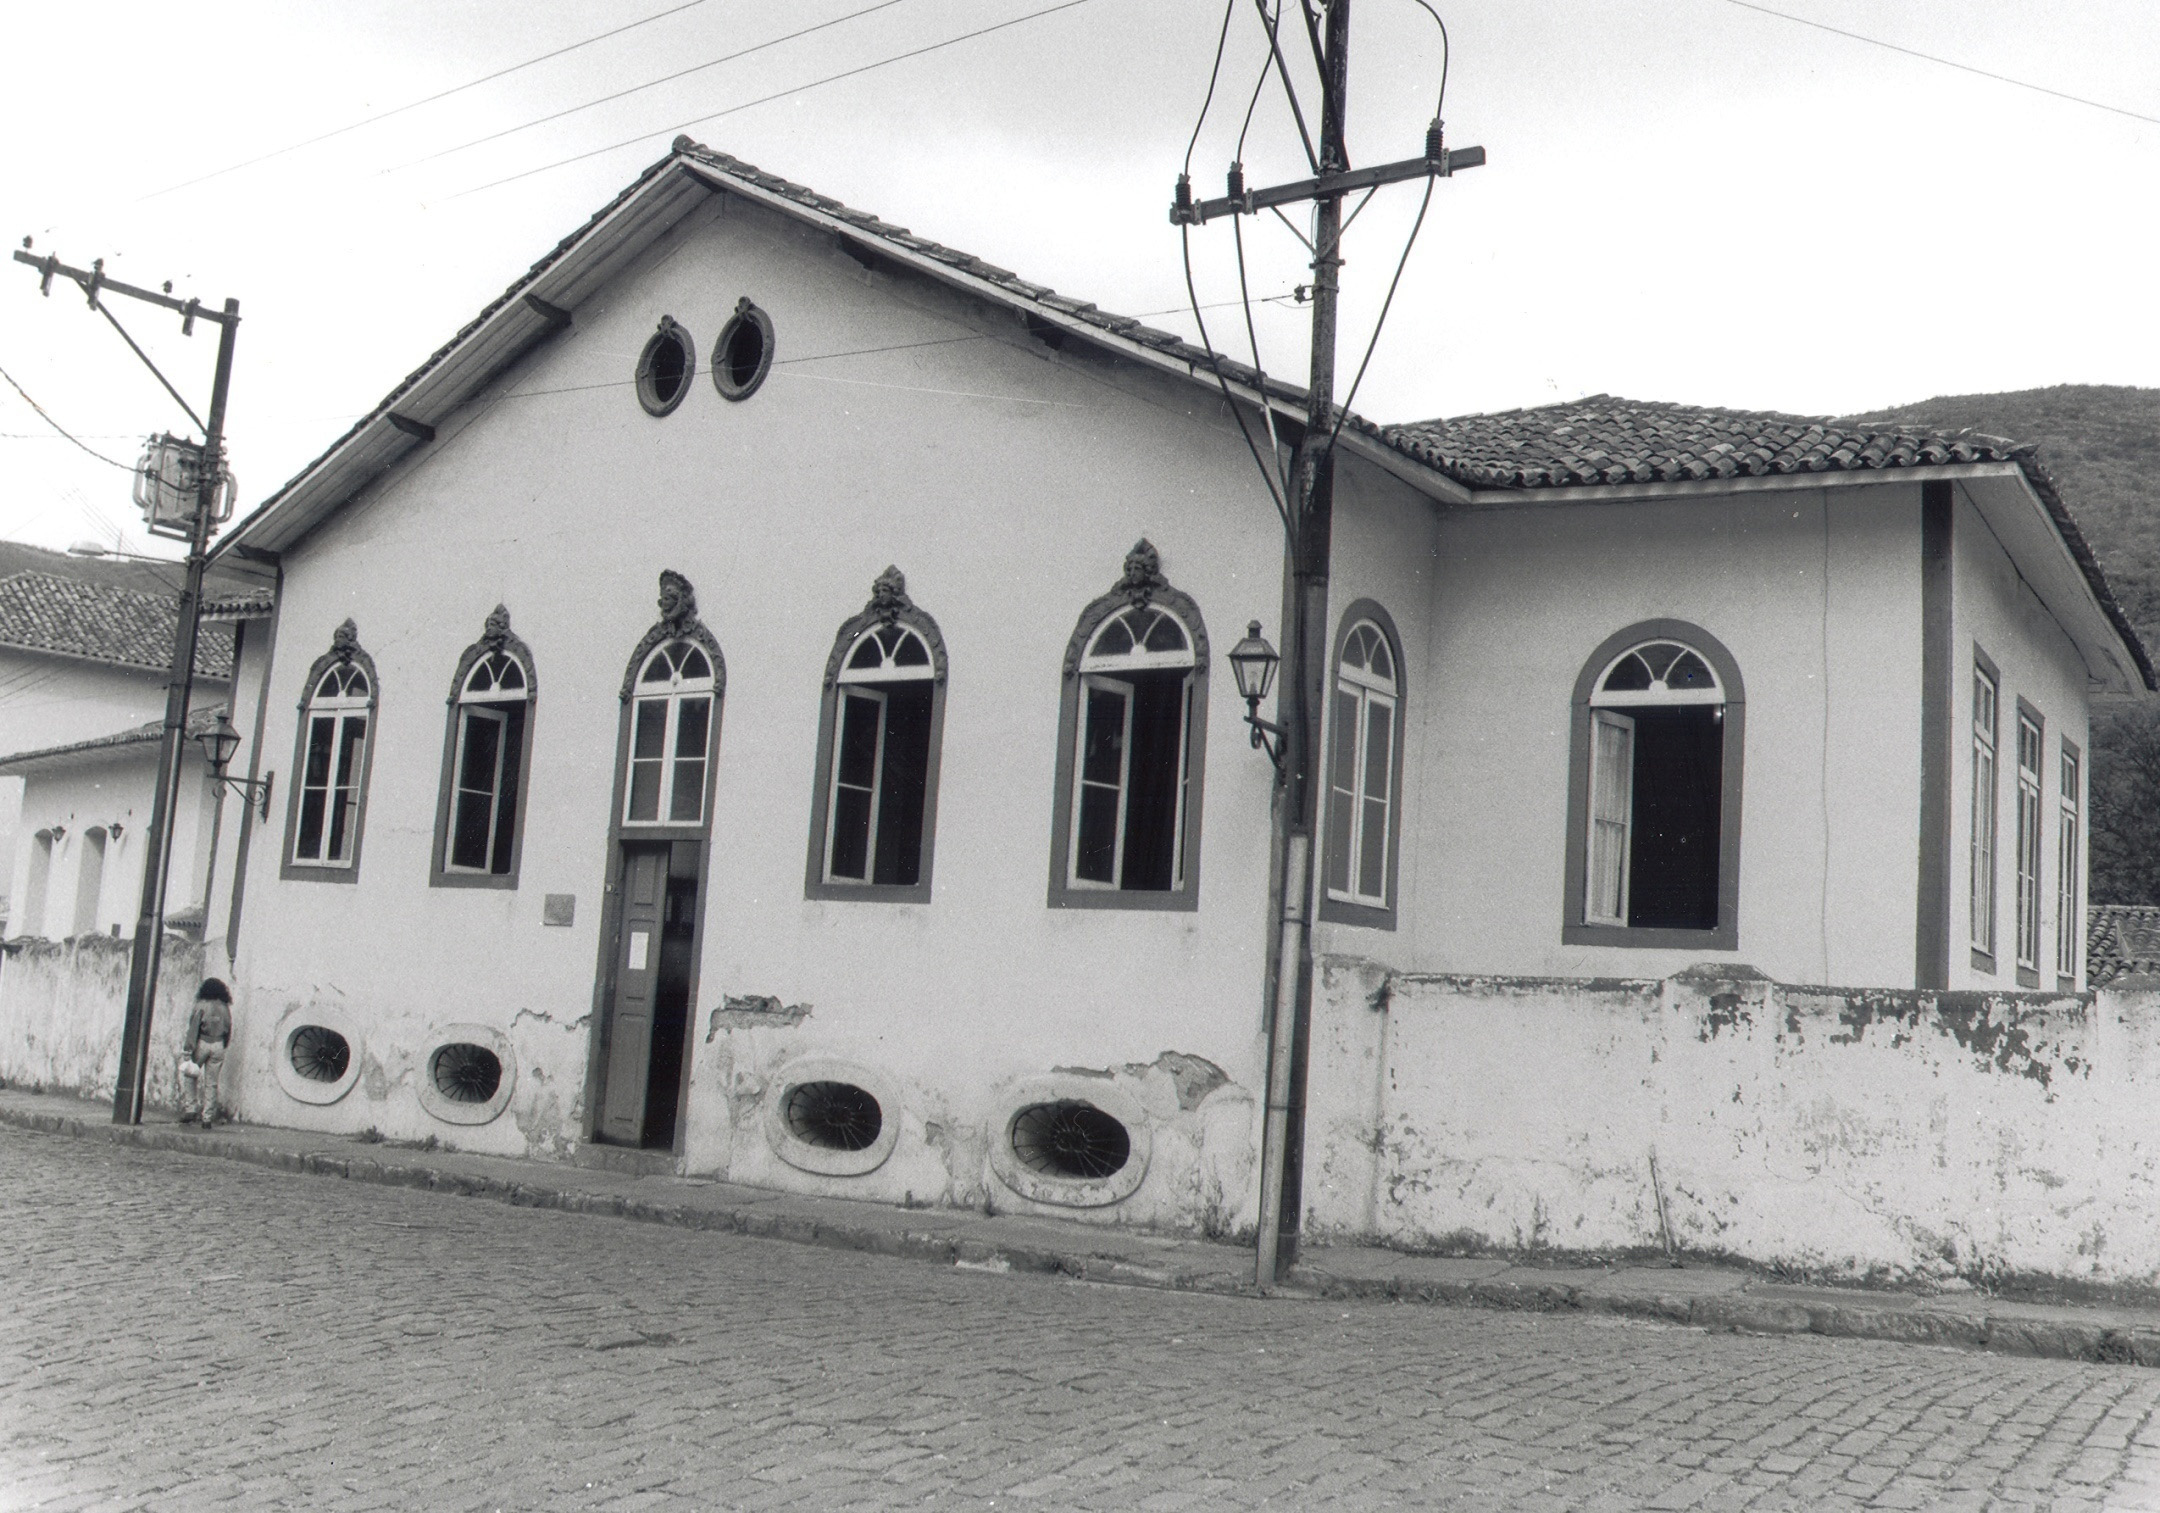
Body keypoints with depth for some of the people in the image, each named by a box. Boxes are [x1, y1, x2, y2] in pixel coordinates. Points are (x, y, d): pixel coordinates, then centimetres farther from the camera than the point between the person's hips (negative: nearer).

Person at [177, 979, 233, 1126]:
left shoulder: (201, 1005, -6)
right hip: (218, 1045, 4)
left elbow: (194, 1028, -10)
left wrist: (188, 1050, -11)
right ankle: (208, 1117, 6)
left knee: (189, 1075, 14)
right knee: (212, 1083, 6)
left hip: (202, 1043, -4)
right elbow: (228, 1030, 9)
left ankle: (190, 1108, 1)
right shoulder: (225, 1008, 6)